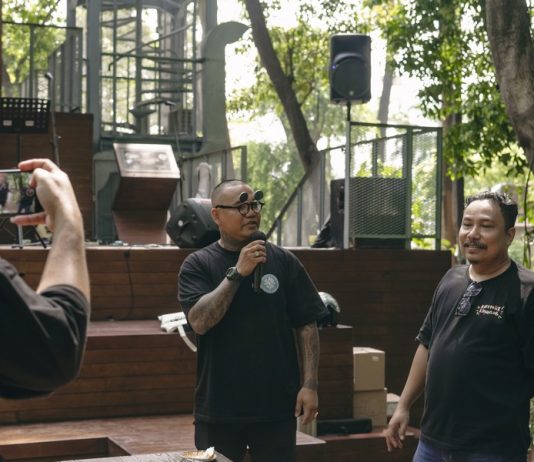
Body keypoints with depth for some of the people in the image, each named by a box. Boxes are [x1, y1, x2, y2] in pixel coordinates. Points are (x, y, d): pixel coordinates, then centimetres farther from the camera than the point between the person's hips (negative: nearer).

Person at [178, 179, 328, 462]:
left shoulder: (283, 262, 3)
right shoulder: (198, 264, -1)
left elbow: (306, 327, 3)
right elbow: (199, 321, -15)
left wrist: (310, 385, -4)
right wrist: (237, 273, -18)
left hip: (277, 405, 1)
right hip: (219, 407, -1)